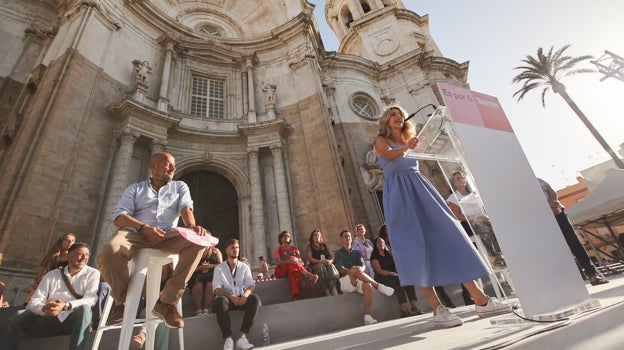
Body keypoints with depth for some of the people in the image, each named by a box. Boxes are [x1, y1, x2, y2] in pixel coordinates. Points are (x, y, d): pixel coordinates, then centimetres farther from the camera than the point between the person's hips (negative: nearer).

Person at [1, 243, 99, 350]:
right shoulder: (52, 275, 9)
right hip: (49, 319, 4)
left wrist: (65, 306, -30)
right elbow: (34, 302, 2)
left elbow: (91, 299, -13)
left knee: (84, 308, -34)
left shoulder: (92, 273, -1)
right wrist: (44, 309, -22)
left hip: (74, 321, -3)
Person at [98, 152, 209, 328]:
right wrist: (144, 227, -17)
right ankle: (123, 300, -2)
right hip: (136, 234, 0)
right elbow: (119, 217, 5)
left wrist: (191, 225, -22)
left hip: (166, 236, 1)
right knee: (108, 252, -34)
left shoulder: (180, 187, 22)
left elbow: (186, 207, 2)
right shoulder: (135, 188, 19)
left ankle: (167, 301, -22)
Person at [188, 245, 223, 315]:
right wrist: (200, 267, -13)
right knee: (198, 285, -33)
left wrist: (210, 266, -10)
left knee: (211, 285, -33)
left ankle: (206, 309, -23)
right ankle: (198, 310, -23)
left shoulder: (216, 251, 13)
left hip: (212, 275, 0)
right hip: (198, 275, 0)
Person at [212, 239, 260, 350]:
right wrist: (231, 296, -24)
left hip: (241, 298, 2)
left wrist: (245, 295, -24)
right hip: (226, 298, -1)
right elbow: (217, 289, -5)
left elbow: (250, 285, 1)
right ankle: (228, 339, -29)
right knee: (221, 300, -35)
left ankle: (243, 337, -29)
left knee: (255, 299, -29)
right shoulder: (219, 268, 7)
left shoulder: (245, 267, 11)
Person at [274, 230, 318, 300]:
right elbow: (278, 262, -11)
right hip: (282, 271, -2)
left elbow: (300, 260, 6)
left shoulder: (294, 248, 16)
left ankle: (295, 294, -52)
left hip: (294, 268, 2)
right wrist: (288, 261, -32)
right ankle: (309, 275, -39)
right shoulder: (278, 249, 7)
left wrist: (297, 260, -21)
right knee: (293, 265, -35)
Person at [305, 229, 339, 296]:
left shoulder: (324, 246, 22)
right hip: (315, 266, -3)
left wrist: (330, 261, -11)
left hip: (326, 264, 3)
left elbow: (332, 256, 13)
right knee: (321, 266, -36)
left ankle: (333, 287, -45)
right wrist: (320, 261, -18)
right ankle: (326, 290, -41)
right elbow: (310, 258, -3)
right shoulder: (310, 247, 12)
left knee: (331, 266, -31)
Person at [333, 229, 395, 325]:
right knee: (355, 271, -33)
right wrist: (350, 271, -34)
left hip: (358, 281, 3)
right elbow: (341, 269, -11)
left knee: (368, 286, -31)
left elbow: (363, 265, -3)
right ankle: (379, 286, -26)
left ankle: (367, 317, -30)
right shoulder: (338, 253, 6)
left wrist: (360, 269, -29)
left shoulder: (357, 252, 16)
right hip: (344, 282, -3)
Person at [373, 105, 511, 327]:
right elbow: (389, 154, -15)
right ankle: (437, 309, -13)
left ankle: (480, 300, -3)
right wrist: (406, 148, -32)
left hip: (419, 187, 6)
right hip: (399, 191, -5)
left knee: (447, 234, -6)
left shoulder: (408, 141, 29)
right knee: (415, 243, -14)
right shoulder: (380, 140, 10)